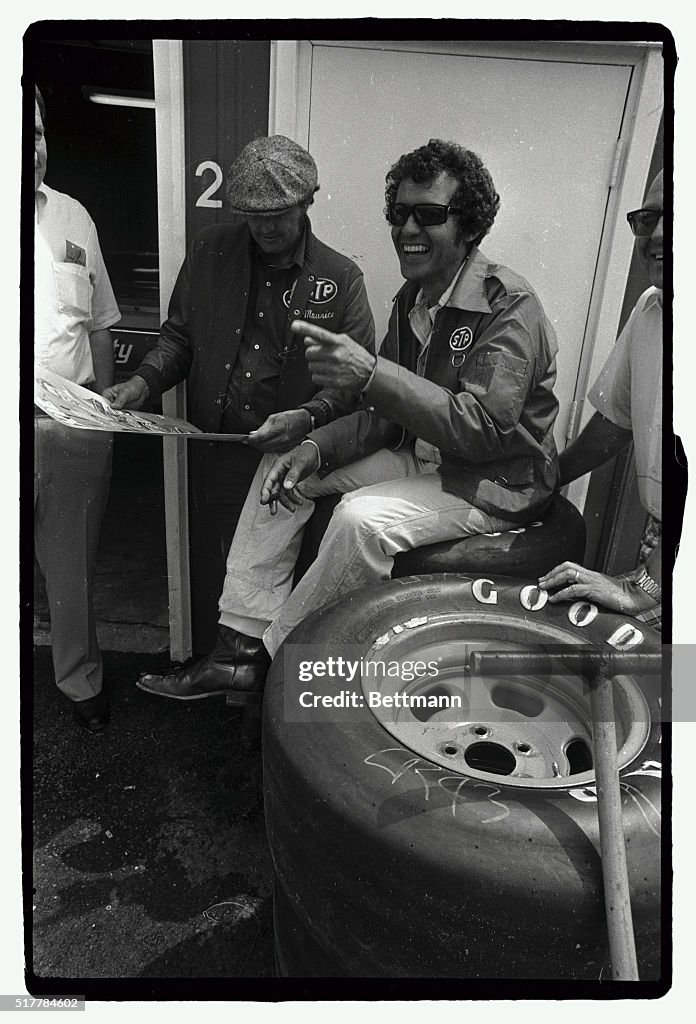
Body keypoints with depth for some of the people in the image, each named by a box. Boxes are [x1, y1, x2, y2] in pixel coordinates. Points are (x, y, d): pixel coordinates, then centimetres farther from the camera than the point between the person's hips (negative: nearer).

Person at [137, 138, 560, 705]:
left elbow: (482, 428, -30)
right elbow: (386, 414, 7)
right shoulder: (412, 297, 7)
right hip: (421, 456, 8)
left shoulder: (510, 306, -18)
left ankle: (270, 664, -10)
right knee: (284, 464, 0)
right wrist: (317, 448, -11)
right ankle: (240, 643, -3)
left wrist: (370, 372, -37)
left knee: (365, 517, -34)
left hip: (495, 480, -8)